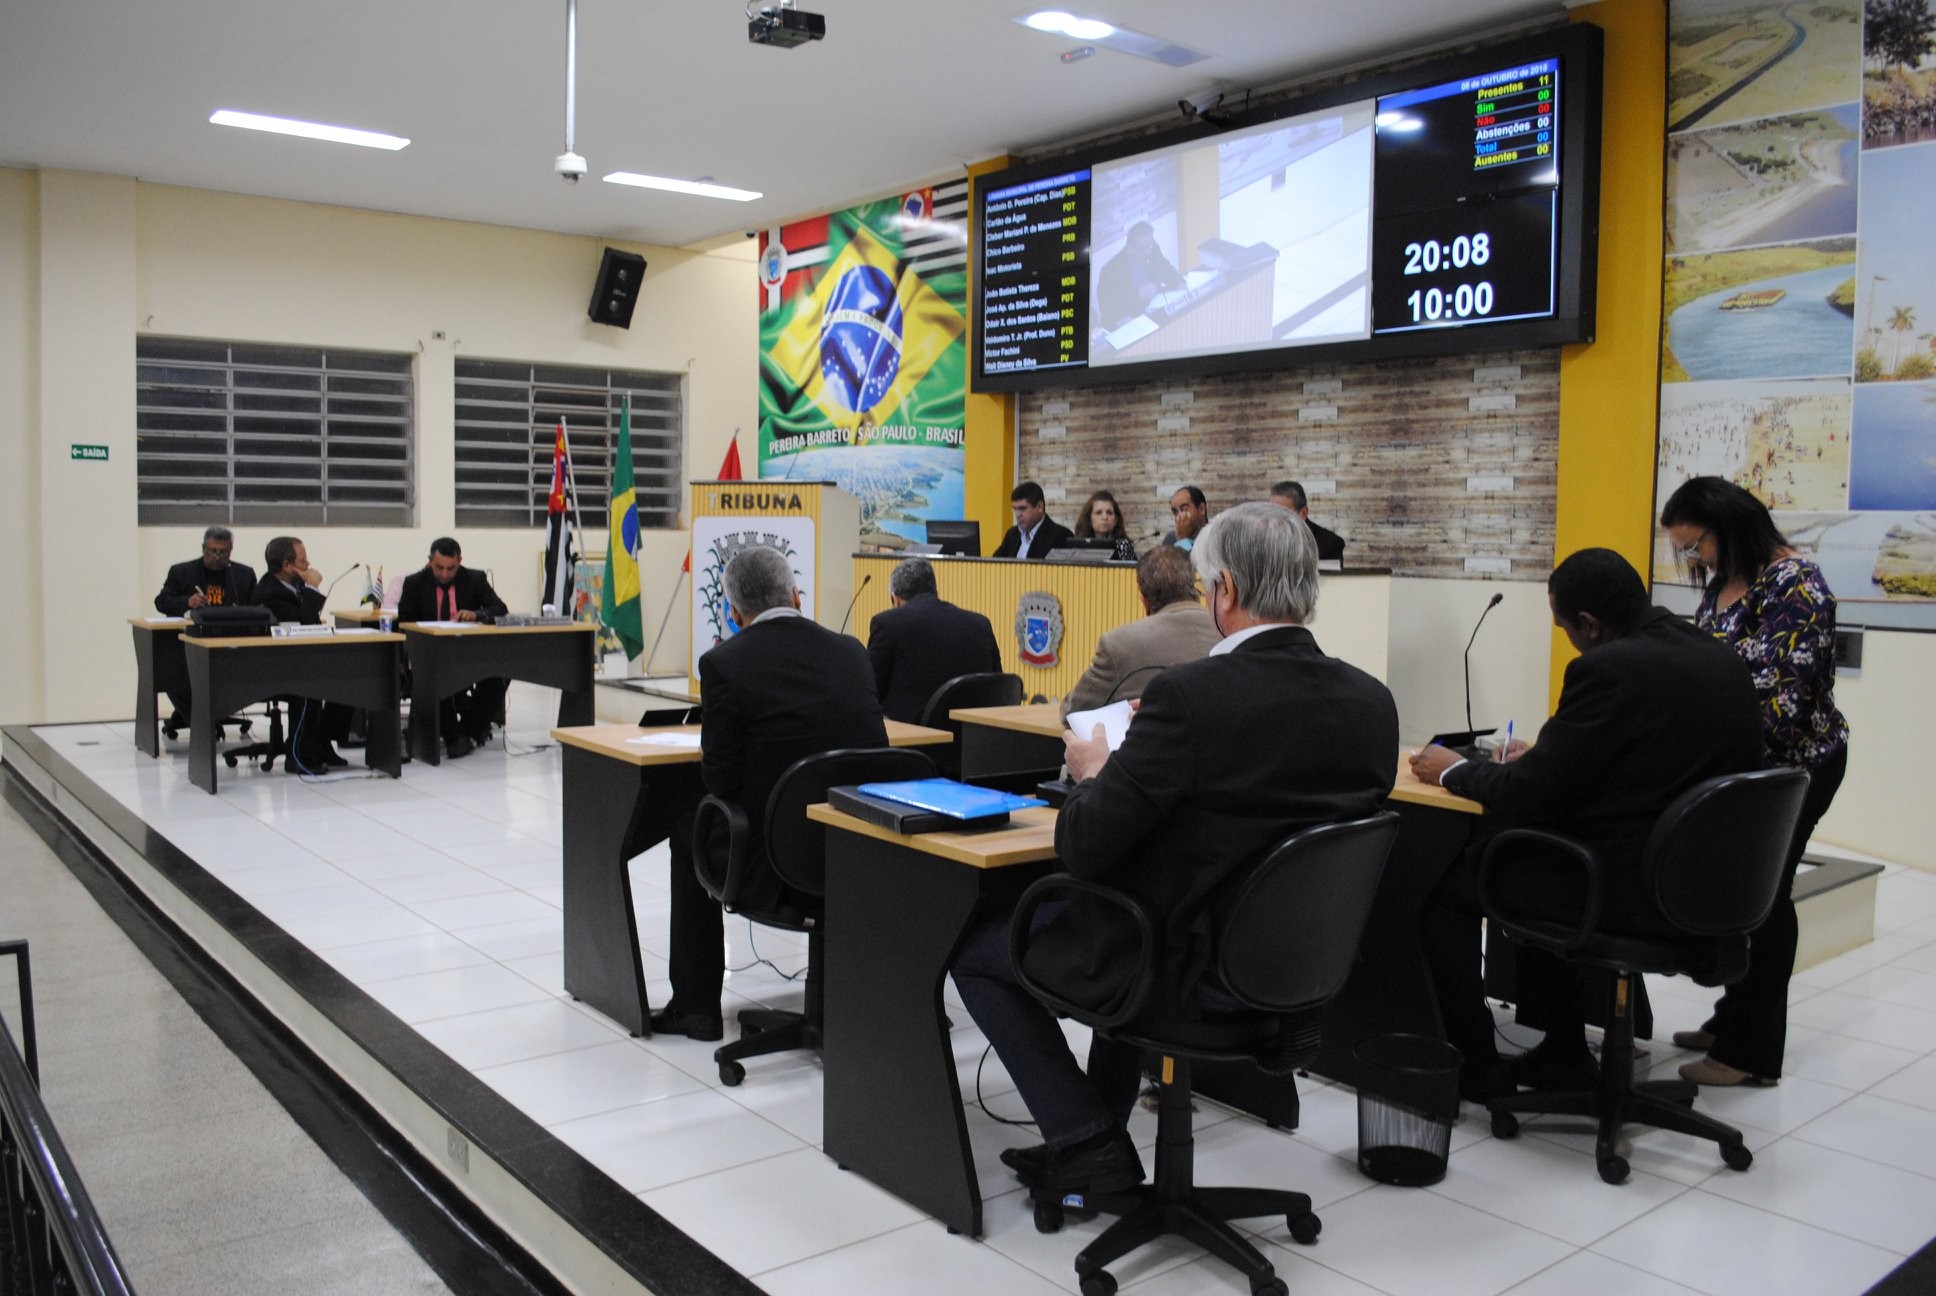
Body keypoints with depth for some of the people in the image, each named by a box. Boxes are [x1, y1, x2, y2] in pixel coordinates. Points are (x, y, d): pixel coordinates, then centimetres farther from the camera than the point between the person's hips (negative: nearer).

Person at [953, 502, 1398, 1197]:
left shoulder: (1190, 695, -25)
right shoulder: (1372, 701, -5)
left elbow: (1083, 849, -21)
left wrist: (1093, 774, 0)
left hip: (1195, 969, -7)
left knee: (974, 945, 15)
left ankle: (1088, 1144, 13)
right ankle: (1097, 1135, 41)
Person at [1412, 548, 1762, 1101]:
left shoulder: (1606, 669, -20)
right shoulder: (1718, 656, 6)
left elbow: (1531, 792, -16)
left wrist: (1455, 770, 3)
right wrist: (1545, 755, 22)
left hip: (1630, 890, -9)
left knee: (1443, 883, 5)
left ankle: (1474, 1065, 14)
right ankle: (1563, 1053, 31)